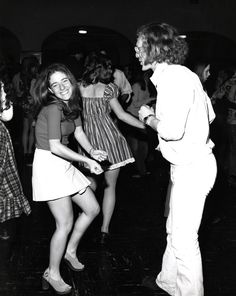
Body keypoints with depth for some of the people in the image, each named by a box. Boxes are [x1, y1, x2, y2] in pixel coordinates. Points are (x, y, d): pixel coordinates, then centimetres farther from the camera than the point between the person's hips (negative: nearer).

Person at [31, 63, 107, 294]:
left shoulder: (71, 104, 9)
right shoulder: (53, 108, -19)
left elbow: (78, 131, 14)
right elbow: (55, 147, -23)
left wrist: (92, 151, -5)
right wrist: (87, 161, -19)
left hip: (63, 166, 9)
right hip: (48, 165, -9)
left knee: (92, 209, 13)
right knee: (65, 224, -4)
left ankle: (70, 251, 31)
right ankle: (52, 274, 13)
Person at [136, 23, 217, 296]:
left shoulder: (174, 78, -20)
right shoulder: (178, 74, 11)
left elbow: (172, 130, -30)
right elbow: (209, 114, 16)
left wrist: (149, 117, -9)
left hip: (192, 168, -10)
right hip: (187, 164, 10)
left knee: (184, 238, -1)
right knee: (175, 229, 22)